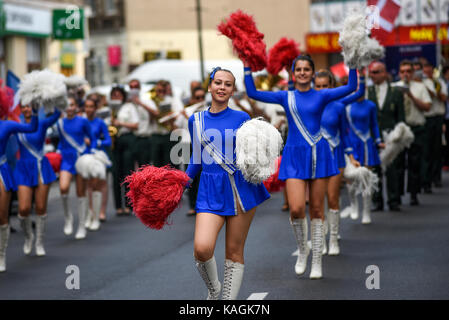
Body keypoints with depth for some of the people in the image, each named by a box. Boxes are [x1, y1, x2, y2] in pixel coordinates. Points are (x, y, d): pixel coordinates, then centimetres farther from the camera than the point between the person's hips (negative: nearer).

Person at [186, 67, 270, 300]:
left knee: (234, 252, 3)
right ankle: (213, 290, 11)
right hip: (210, 192, 1)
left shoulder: (241, 119, 2)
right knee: (202, 248, -18)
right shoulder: (196, 120, 8)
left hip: (241, 190, -1)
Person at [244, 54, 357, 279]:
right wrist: (246, 67, -3)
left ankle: (317, 261, 13)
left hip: (318, 155, 0)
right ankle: (302, 251, 13)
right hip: (295, 157, 0)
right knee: (296, 208, -13)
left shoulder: (321, 96, 4)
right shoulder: (285, 97, 5)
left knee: (316, 210, 4)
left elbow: (351, 87, -3)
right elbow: (253, 93, 2)